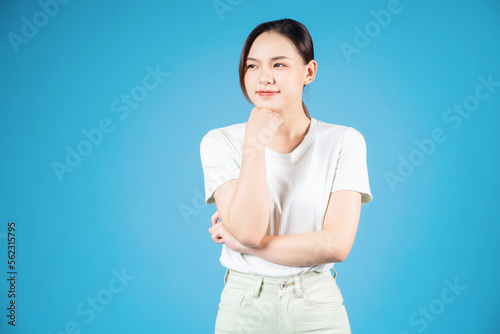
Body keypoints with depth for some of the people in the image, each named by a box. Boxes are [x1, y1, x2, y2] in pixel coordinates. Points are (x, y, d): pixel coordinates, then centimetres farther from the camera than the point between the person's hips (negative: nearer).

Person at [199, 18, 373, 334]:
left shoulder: (344, 141, -7)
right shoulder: (220, 142, -6)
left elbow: (337, 244, -15)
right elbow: (247, 230, -17)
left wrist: (241, 243, -13)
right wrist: (254, 144, -22)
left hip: (318, 308, 0)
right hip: (243, 307, 1)